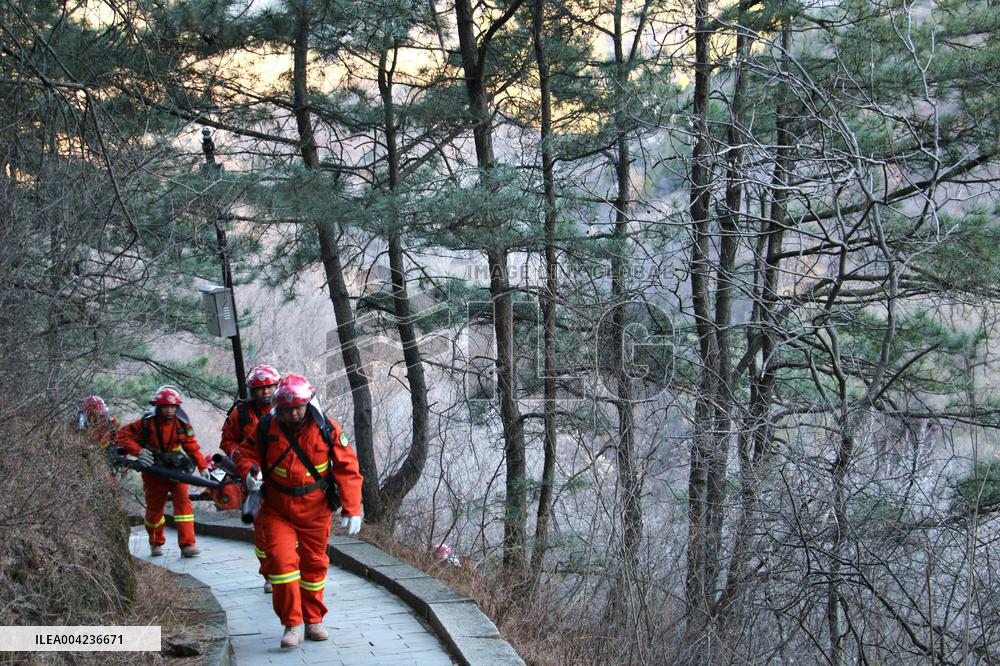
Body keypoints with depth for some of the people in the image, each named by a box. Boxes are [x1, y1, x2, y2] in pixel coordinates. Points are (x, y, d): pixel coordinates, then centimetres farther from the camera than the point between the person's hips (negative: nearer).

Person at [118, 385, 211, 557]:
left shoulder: (182, 424, -7)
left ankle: (187, 544, -14)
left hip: (176, 468, 1)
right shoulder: (147, 423, -14)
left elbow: (192, 447, 1)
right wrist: (139, 451, -23)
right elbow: (123, 435, -10)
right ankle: (156, 543, 34)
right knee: (154, 507, 10)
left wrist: (203, 466, -6)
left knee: (183, 501, -14)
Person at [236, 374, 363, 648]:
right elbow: (247, 452, 7)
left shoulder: (327, 429, -10)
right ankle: (291, 625, -3)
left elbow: (347, 468, -7)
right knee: (281, 560, -14)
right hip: (277, 511, 0)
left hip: (315, 512, 1)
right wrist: (250, 472, -17)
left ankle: (313, 621, 28)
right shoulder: (266, 428, -8)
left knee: (314, 563, 11)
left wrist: (352, 509, -12)